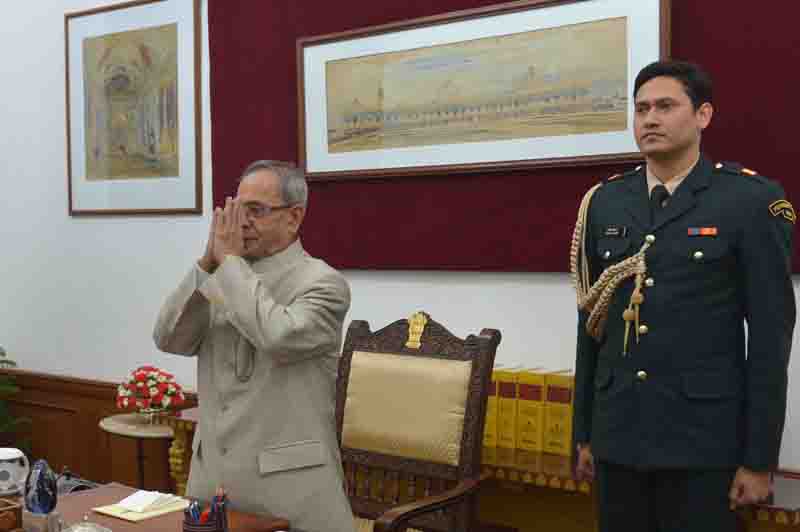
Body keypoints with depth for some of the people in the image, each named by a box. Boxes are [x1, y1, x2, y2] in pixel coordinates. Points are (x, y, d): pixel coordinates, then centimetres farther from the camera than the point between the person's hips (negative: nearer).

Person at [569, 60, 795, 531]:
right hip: (617, 434, 4)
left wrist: (760, 458, -7)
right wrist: (585, 433, 10)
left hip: (704, 438, -3)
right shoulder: (604, 202, 7)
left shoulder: (752, 200, -5)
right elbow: (591, 323, 9)